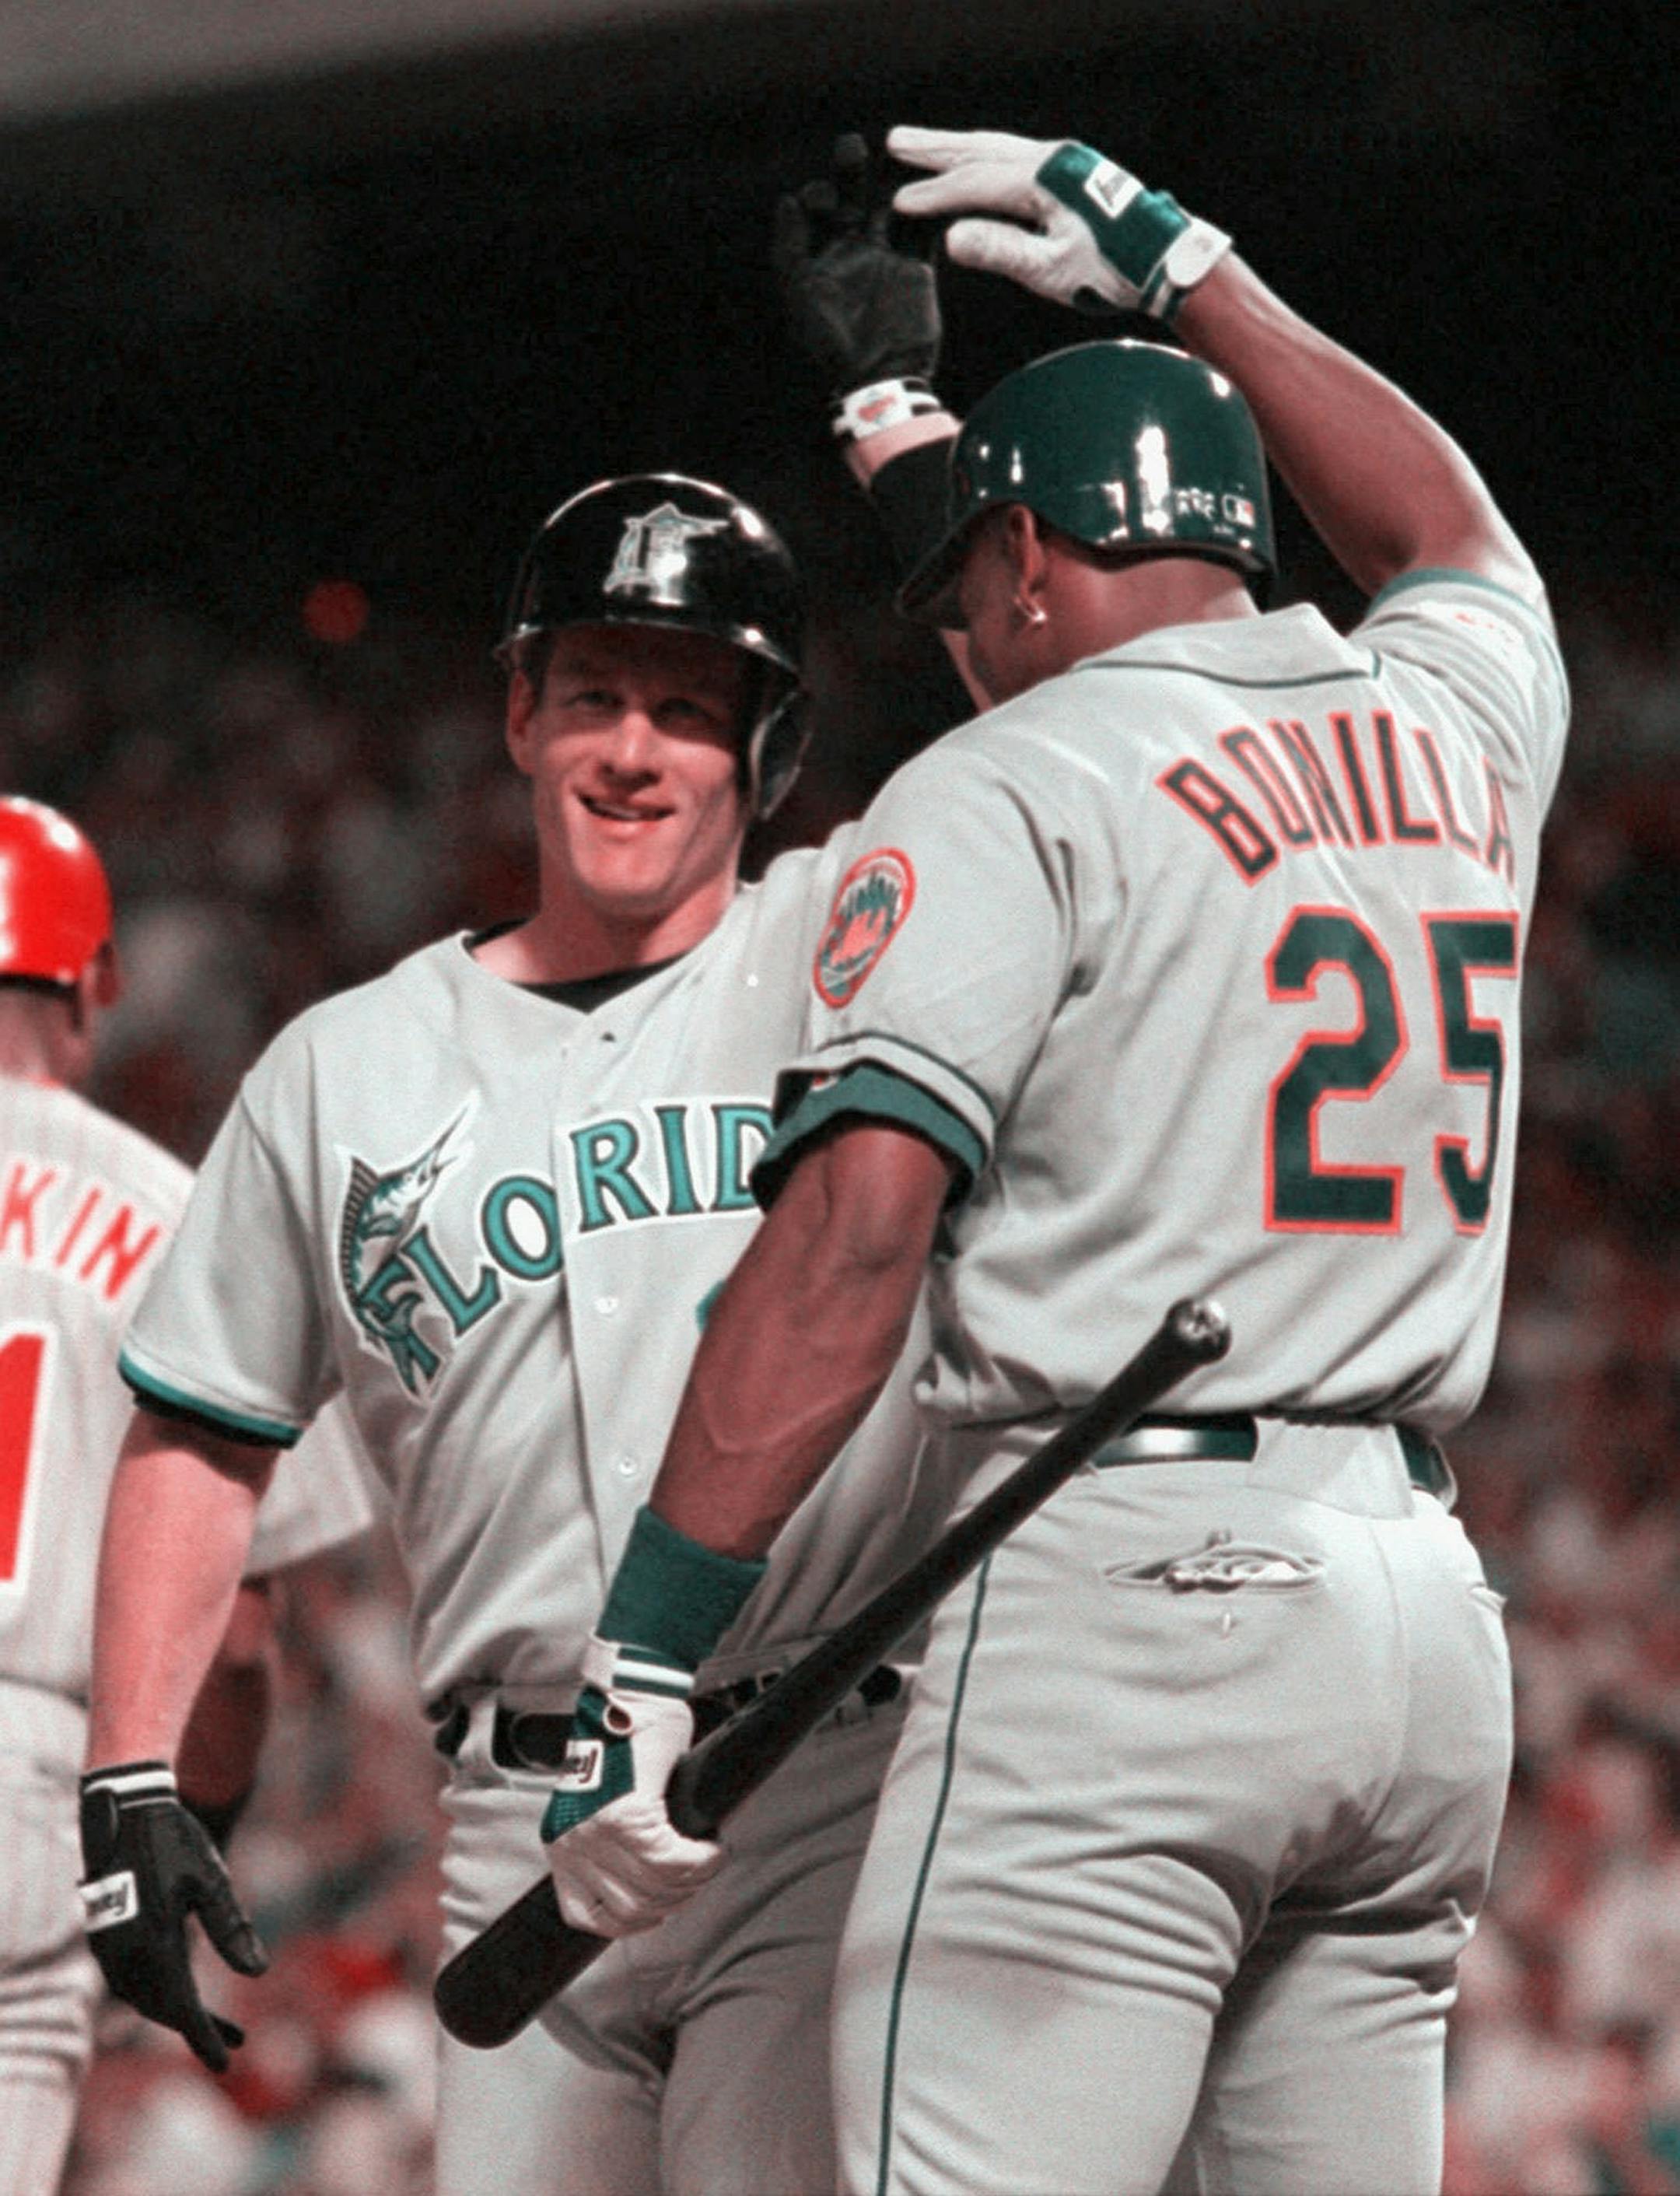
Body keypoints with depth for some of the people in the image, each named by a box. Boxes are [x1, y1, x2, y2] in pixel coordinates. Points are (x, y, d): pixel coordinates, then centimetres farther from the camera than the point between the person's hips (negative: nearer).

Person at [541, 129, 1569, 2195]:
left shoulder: (1012, 788, -3)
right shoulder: (1451, 730, 16)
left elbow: (853, 1224, -14)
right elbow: (1454, 540, 43)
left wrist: (644, 1651, -17)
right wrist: (1170, 259, 50)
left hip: (1126, 1581, -7)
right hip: (1424, 1606, 7)